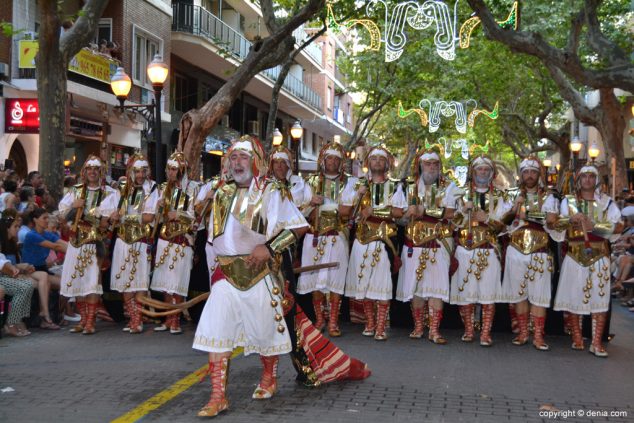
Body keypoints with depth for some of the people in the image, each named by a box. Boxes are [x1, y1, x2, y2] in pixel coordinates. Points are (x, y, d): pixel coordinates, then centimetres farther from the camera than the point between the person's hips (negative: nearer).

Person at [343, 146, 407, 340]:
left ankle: (380, 327, -5)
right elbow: (344, 211, 4)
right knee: (364, 281, 5)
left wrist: (374, 210, -10)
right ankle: (369, 323, 16)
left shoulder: (394, 186, 7)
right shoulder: (359, 185, 13)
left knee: (382, 281, -7)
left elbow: (399, 211, -7)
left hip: (384, 239, -3)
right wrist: (358, 195, -8)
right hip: (362, 238, 3)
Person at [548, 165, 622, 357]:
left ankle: (596, 342, -1)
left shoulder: (606, 201, 7)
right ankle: (577, 338, 10)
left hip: (599, 256, 0)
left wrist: (594, 225, -14)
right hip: (575, 256, 1)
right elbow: (555, 223, -2)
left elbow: (618, 226, -4)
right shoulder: (568, 201, 10)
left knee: (599, 298, -4)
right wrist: (570, 219, -20)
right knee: (573, 297, 0)